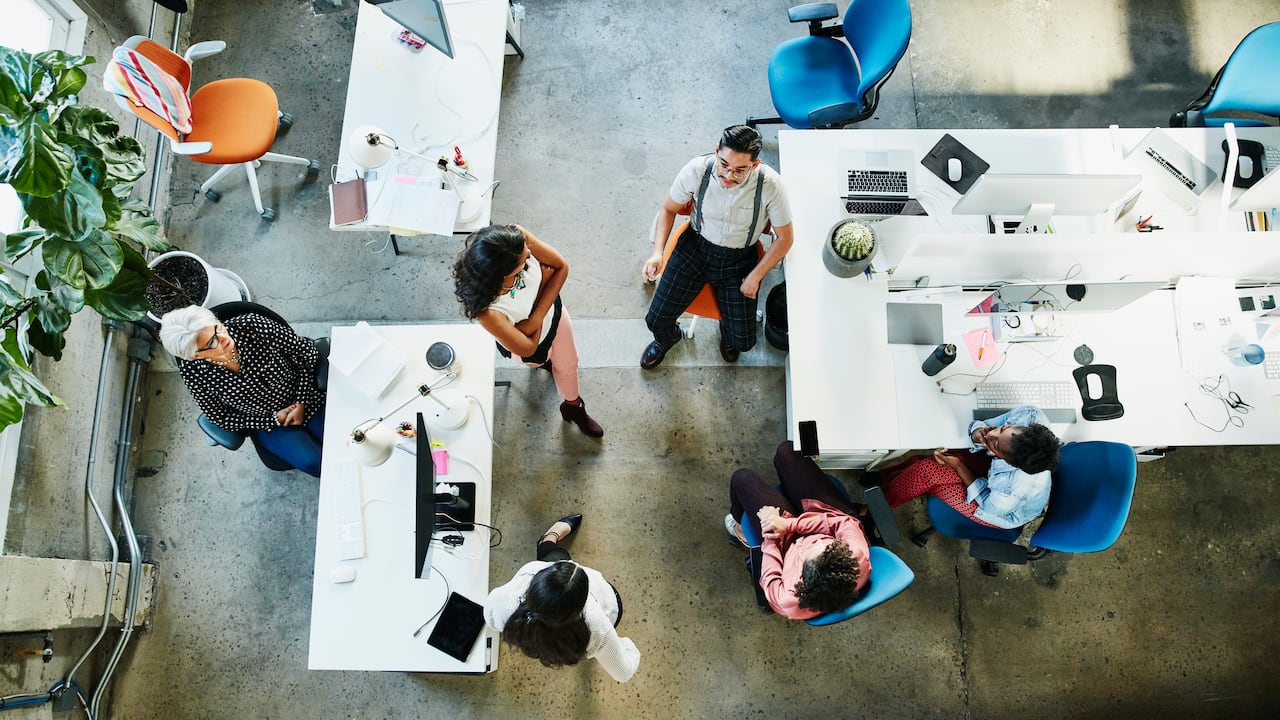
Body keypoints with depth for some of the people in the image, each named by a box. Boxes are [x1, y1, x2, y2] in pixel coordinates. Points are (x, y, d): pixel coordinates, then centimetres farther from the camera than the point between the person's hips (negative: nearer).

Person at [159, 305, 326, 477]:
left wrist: (301, 403, -15)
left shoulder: (252, 325, -27)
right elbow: (222, 418, -7)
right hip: (267, 423, 0)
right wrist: (274, 419, -14)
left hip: (308, 399, 0)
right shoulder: (193, 372, -23)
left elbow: (307, 351, -13)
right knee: (312, 461, -19)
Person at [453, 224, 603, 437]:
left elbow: (561, 267, -21)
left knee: (568, 363, 32)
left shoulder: (518, 238, -40)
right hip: (533, 342, -4)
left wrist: (536, 318, -28)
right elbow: (528, 348, -31)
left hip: (553, 311, 4)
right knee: (539, 359, 34)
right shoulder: (487, 310, -50)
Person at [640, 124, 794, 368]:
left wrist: (755, 277, -11)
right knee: (657, 320, -7)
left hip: (739, 259, 0)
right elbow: (668, 209, -5)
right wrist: (657, 252, -18)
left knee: (742, 341, -5)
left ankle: (728, 333, 36)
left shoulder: (770, 185, -27)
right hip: (695, 247, 1)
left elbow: (784, 238, -11)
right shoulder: (696, 170, -24)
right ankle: (667, 338, 35)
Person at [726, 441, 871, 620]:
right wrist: (790, 524, -30)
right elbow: (844, 522, -28)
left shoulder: (791, 603, -43)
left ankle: (742, 530, 45)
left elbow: (769, 581, -20)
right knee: (786, 450, 12)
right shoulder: (859, 556, -44)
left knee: (743, 478, 10)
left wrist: (771, 540, -15)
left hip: (792, 540, -2)